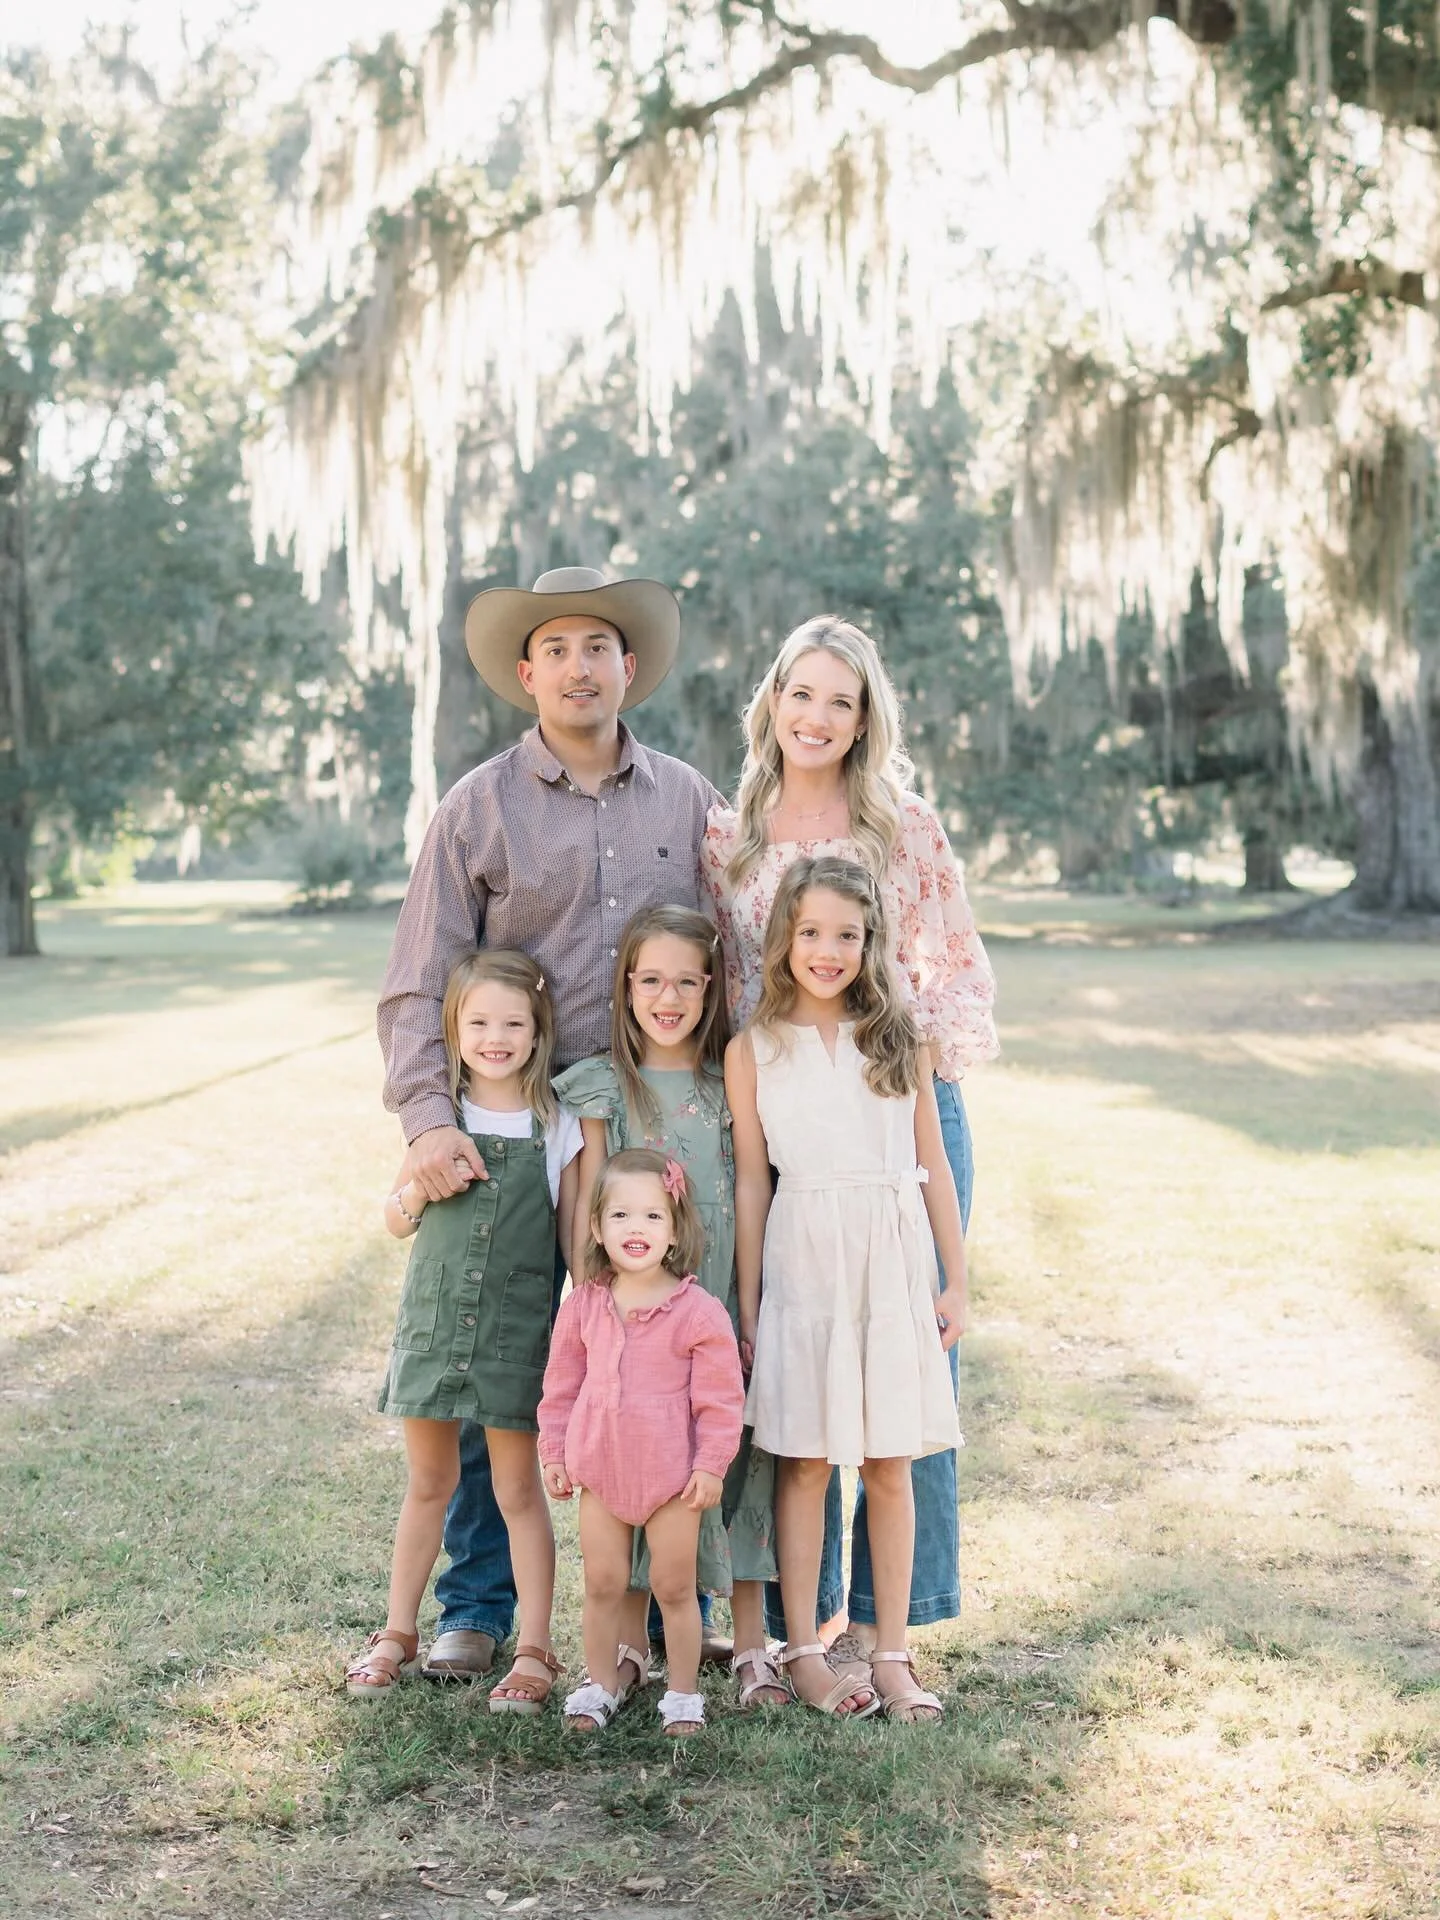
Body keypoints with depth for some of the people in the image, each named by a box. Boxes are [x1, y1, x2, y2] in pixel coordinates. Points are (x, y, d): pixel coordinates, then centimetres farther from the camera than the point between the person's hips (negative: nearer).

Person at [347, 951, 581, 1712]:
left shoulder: (557, 1126, -2)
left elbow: (574, 1239, 2)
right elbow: (397, 1222, 10)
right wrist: (418, 1190, -11)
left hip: (517, 1331, -2)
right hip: (434, 1319, 2)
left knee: (519, 1489, 3)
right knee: (428, 1483, 13)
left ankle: (534, 1652, 11)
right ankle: (398, 1635, 25)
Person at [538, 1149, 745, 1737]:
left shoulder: (698, 1311, -11)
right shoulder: (583, 1307, 0)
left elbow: (720, 1396, -7)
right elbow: (561, 1385, 10)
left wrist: (711, 1464, -9)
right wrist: (555, 1453, 8)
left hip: (673, 1475, -3)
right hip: (599, 1472, 3)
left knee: (674, 1586, 7)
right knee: (602, 1583, 11)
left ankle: (683, 1693, 20)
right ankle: (600, 1684, 25)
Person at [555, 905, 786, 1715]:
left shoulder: (733, 1082, 5)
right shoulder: (604, 1086, 2)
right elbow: (588, 1205, 3)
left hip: (723, 1296, 1)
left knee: (737, 1452, 0)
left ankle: (753, 1645, 11)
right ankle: (633, 1643, 16)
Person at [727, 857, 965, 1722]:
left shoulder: (899, 1036, 4)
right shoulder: (754, 1049, 1)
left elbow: (933, 1162, 7)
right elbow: (752, 1180, 3)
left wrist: (957, 1281, 5)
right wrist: (747, 1303, 3)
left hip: (893, 1261, 1)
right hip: (802, 1263, -1)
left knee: (890, 1466, 6)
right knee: (806, 1463, 3)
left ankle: (892, 1653, 14)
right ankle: (803, 1651, 13)